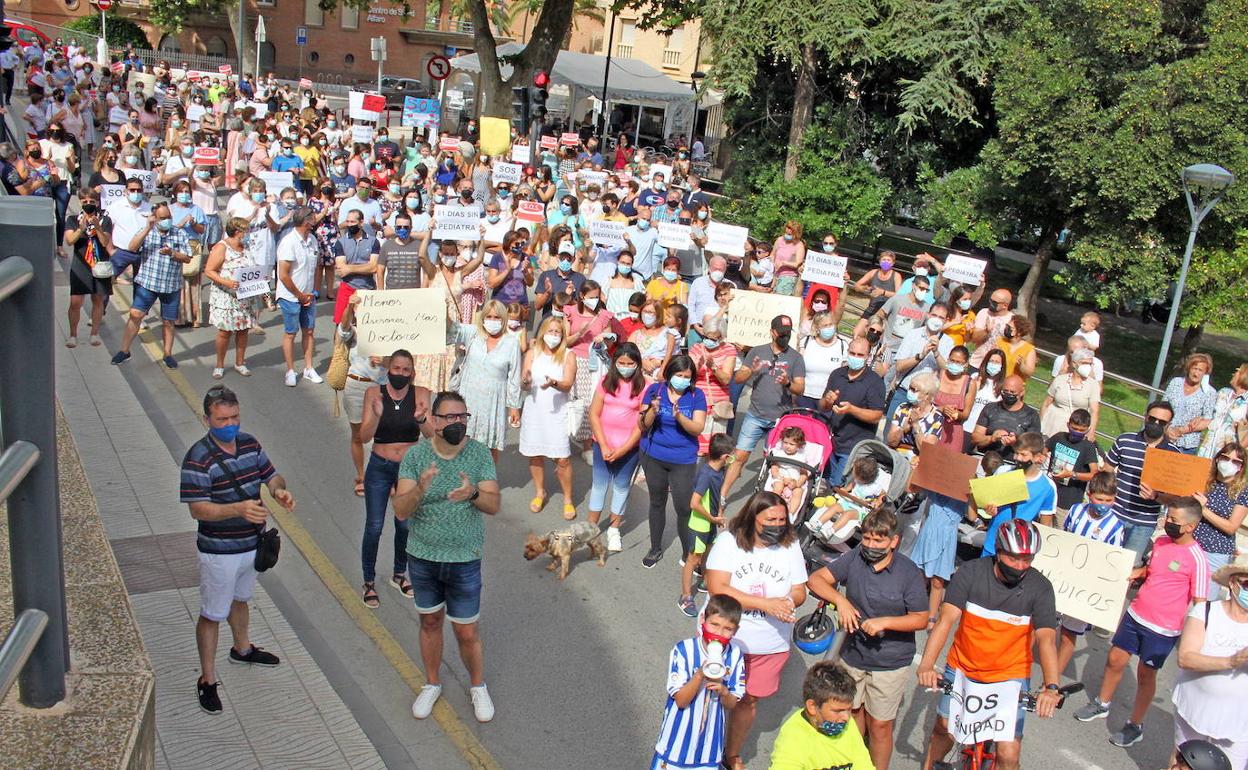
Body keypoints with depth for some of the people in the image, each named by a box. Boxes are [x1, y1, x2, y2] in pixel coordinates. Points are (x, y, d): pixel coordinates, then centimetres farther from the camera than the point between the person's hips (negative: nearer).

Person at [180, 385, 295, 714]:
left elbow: (271, 476, 7)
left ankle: (242, 649, 51)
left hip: (251, 544, 7)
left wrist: (280, 490, -17)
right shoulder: (198, 458, -23)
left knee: (241, 599, 29)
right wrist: (239, 508, -41)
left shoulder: (249, 443, -2)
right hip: (219, 552, -7)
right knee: (212, 614, 8)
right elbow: (198, 509, -26)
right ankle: (208, 680, 22)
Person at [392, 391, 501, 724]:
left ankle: (478, 687, 33)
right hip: (422, 557, 1)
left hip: (464, 559, -1)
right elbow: (401, 511, -16)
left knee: (468, 633, 6)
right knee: (430, 622, 20)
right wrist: (419, 489, -37)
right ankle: (432, 684, 41)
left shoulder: (480, 454, -10)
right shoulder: (415, 456, -10)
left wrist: (473, 494, -37)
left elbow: (494, 505, -15)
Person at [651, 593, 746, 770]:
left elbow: (732, 704, -1)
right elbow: (681, 701, -18)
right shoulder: (683, 651, -19)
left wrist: (723, 691, -23)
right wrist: (700, 675, -32)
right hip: (680, 737, -2)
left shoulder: (735, 655, -10)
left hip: (710, 740, 2)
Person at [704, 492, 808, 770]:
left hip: (770, 644, 3)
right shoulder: (729, 542, -14)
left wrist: (790, 601, -23)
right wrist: (766, 604, -27)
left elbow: (799, 591, 2)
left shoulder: (790, 545, -2)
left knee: (749, 700, 17)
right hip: (726, 638, -3)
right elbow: (717, 588, -23)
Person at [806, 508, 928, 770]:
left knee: (880, 725, 3)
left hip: (890, 663, -4)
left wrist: (885, 622, -24)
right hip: (853, 656, 4)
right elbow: (816, 579, -8)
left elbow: (921, 619, -11)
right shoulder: (855, 558, -7)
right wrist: (840, 600, -24)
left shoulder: (909, 572, -15)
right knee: (853, 712, 21)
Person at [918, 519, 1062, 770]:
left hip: (1010, 675, -1)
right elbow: (946, 619, -22)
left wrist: (1051, 687, -40)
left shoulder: (1040, 587, -15)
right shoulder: (970, 572, -15)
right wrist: (926, 665, -35)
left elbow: (1046, 639, -24)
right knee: (944, 727, 15)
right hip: (962, 667, 1)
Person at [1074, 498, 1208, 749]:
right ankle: (1101, 704, 38)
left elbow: (1199, 602, -15)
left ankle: (1135, 726, 27)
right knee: (1115, 660, 16)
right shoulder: (1161, 542, 0)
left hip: (1163, 629, -6)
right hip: (1135, 614, 6)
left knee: (1146, 674, 9)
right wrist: (1138, 572, -1)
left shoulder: (1196, 559, -19)